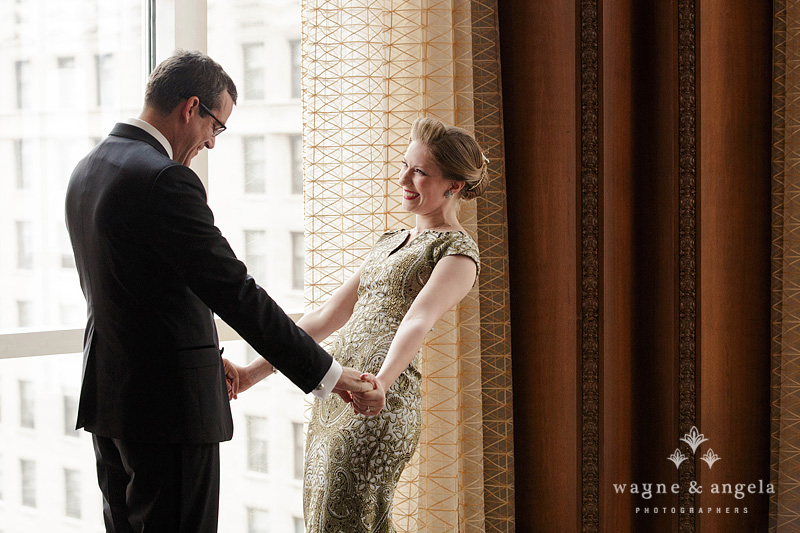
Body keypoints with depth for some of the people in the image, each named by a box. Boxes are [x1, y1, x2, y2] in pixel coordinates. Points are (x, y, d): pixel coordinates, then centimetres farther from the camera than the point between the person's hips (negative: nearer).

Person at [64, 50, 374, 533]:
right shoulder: (165, 180, -19)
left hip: (109, 395, 10)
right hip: (169, 402, -10)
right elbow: (236, 293, -21)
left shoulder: (89, 169, 11)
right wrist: (326, 374, -16)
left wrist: (203, 358, 24)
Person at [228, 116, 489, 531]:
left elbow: (418, 320, -23)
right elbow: (327, 316, 22)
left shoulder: (457, 250, -3)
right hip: (333, 395, 8)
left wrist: (382, 382, -40)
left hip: (376, 405, -8)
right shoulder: (391, 242, 23)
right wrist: (255, 371, 16)